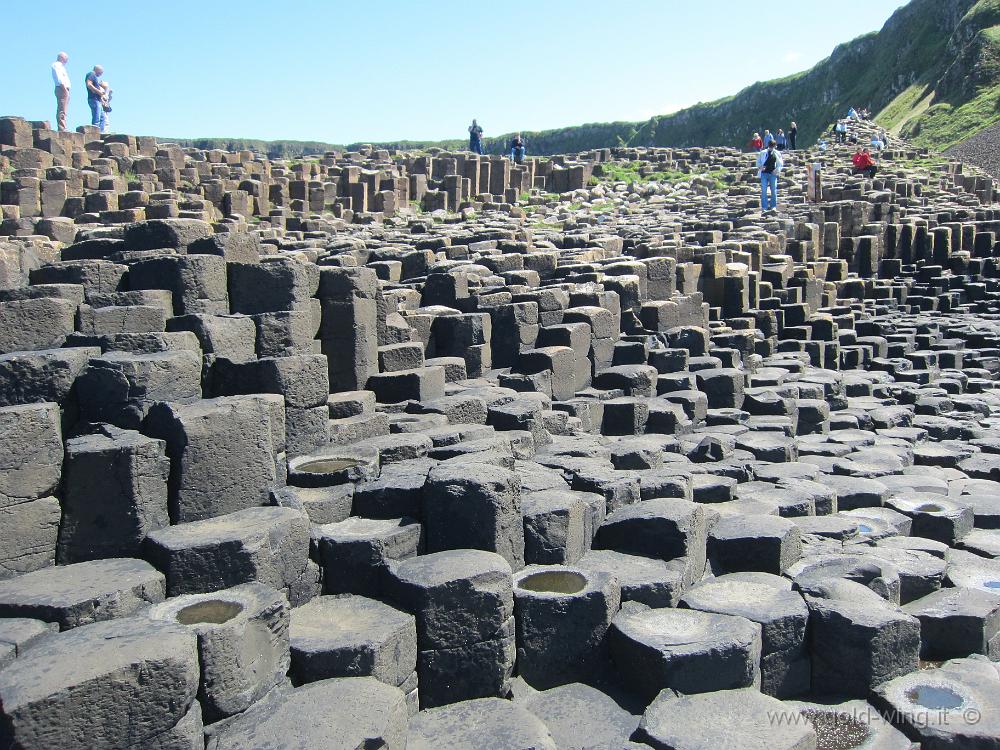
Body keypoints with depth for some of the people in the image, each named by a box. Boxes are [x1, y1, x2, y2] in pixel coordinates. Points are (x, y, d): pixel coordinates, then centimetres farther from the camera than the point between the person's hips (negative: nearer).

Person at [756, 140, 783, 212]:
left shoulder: (777, 153, 6)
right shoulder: (763, 153, 4)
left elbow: (780, 163, 11)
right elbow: (758, 162, 11)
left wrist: (777, 170, -6)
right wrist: (760, 167, -9)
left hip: (773, 174, 1)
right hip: (764, 173, -1)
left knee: (773, 190, 2)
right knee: (764, 190, -5)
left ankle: (773, 206, 11)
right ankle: (764, 207, -1)